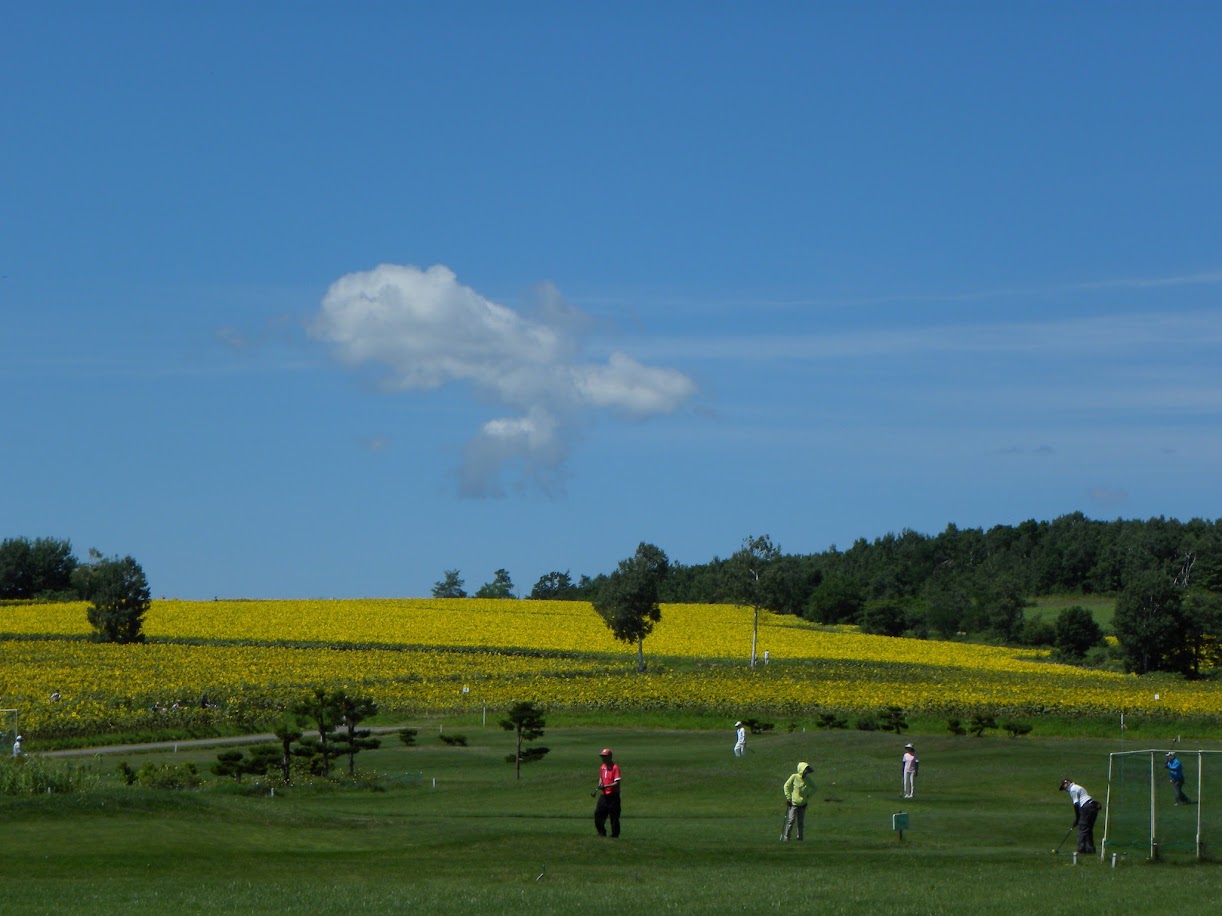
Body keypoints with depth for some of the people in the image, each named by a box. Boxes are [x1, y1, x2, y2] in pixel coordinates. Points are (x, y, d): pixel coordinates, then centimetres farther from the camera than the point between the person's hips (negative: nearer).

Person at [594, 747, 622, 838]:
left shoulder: (615, 767, -12)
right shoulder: (602, 767, 12)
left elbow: (617, 783, -18)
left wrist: (606, 786, -27)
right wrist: (600, 784, 5)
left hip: (613, 795, -8)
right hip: (603, 795, 8)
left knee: (614, 816, -3)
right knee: (598, 813, 6)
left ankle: (615, 835, 6)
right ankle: (601, 833, 18)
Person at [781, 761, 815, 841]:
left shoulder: (807, 779, 1)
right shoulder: (794, 777, -10)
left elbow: (813, 788, 17)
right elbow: (786, 786, -1)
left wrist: (809, 796, 3)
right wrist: (788, 797, -4)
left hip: (803, 804, 4)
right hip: (793, 803, -4)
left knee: (801, 822, 7)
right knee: (791, 820, -8)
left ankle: (800, 838, 15)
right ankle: (786, 837, -2)